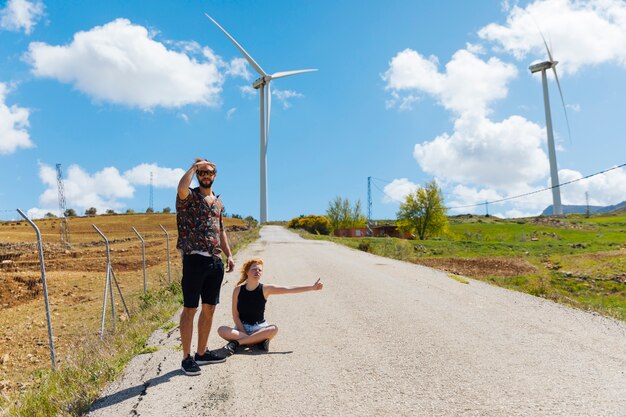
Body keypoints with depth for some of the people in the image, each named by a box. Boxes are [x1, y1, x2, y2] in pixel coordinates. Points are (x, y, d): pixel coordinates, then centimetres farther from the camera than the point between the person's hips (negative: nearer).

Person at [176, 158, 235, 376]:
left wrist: (229, 255, 14)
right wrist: (194, 166, -15)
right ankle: (187, 358, 10)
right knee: (190, 309, 0)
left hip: (215, 261, 7)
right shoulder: (189, 197, -3)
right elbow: (181, 187, -29)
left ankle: (202, 353, 25)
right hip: (195, 260, -7)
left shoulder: (218, 202, 17)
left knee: (209, 308, 12)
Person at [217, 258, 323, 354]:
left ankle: (237, 342, -25)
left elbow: (290, 289, -9)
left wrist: (312, 287, -13)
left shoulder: (265, 289, -5)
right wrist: (244, 333, -15)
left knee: (274, 329, -31)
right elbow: (235, 315, -3)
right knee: (222, 330, -28)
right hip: (242, 328, 0)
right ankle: (259, 340, -24)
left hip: (259, 328, 0)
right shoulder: (238, 290, -5)